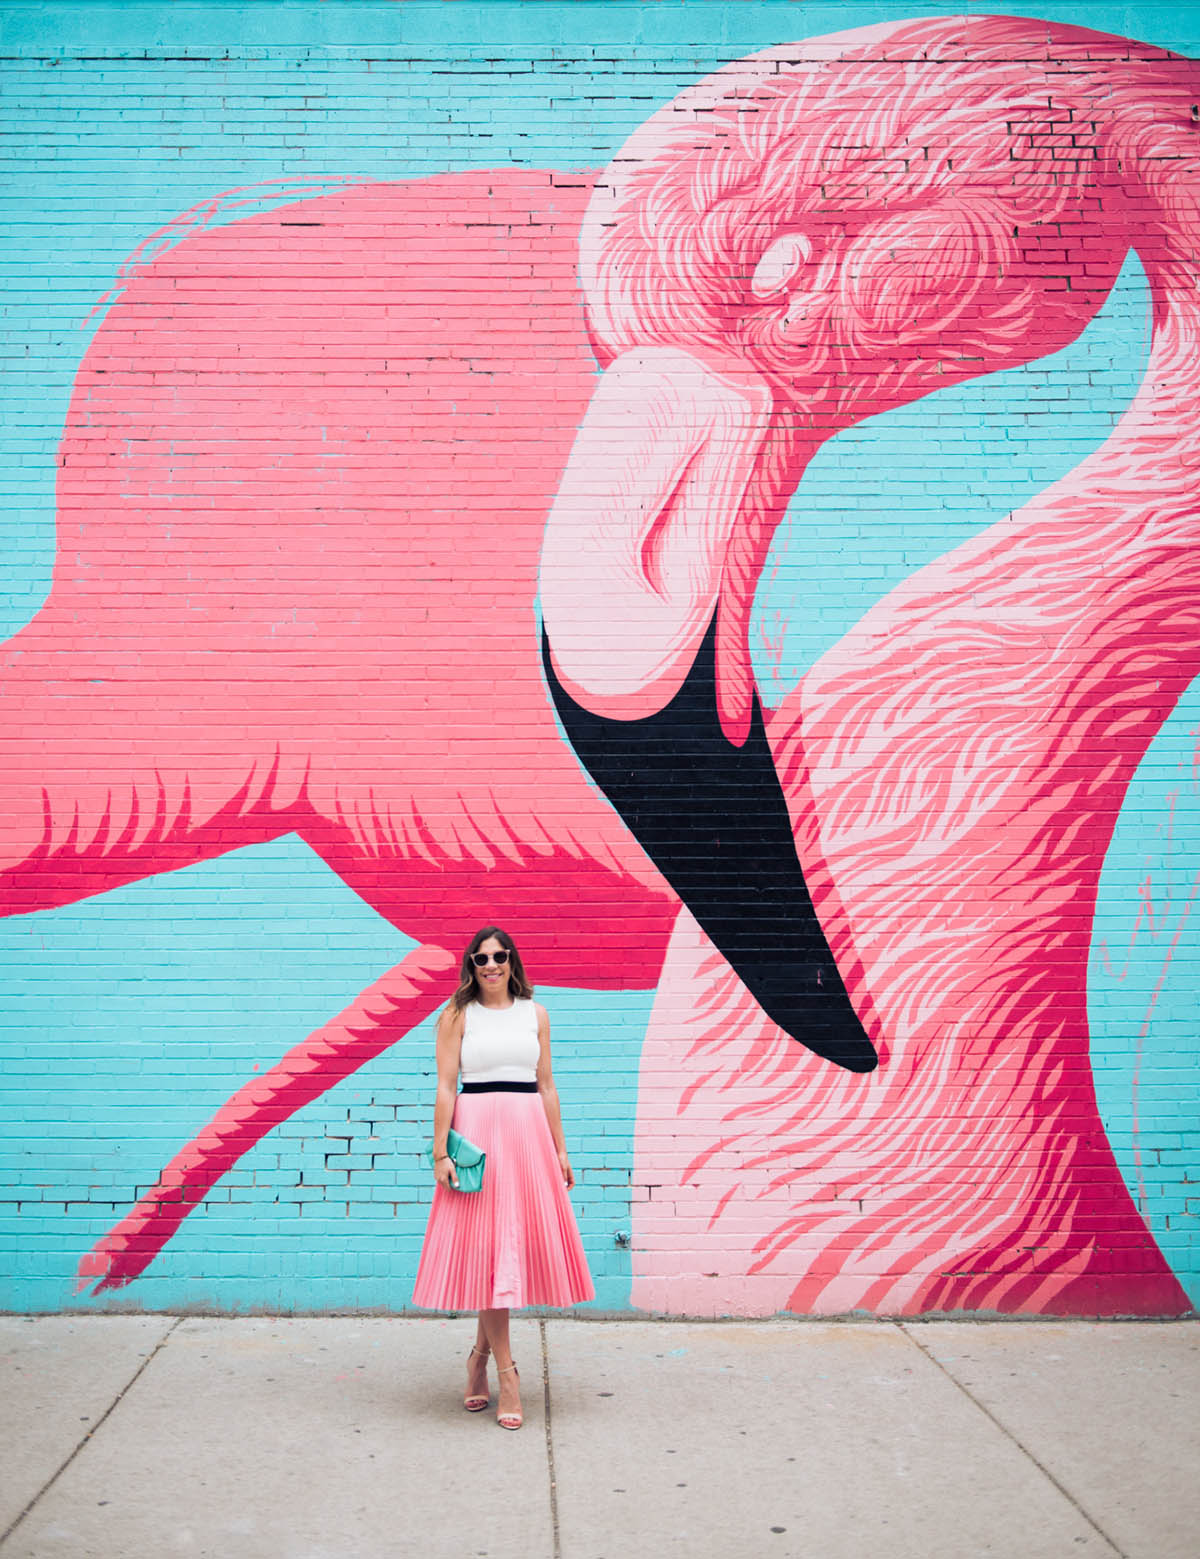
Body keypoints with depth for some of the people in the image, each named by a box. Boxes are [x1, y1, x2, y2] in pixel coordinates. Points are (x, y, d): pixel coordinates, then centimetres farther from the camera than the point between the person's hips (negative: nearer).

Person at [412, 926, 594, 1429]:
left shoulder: (535, 1014, 11)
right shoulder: (457, 1014, 2)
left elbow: (546, 1087, 13)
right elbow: (445, 1087, -3)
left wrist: (560, 1149, 10)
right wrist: (441, 1153, -9)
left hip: (528, 1133, 4)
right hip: (476, 1133, -4)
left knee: (519, 1242, 6)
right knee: (488, 1245, -3)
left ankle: (481, 1353, 24)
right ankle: (506, 1372, 2)